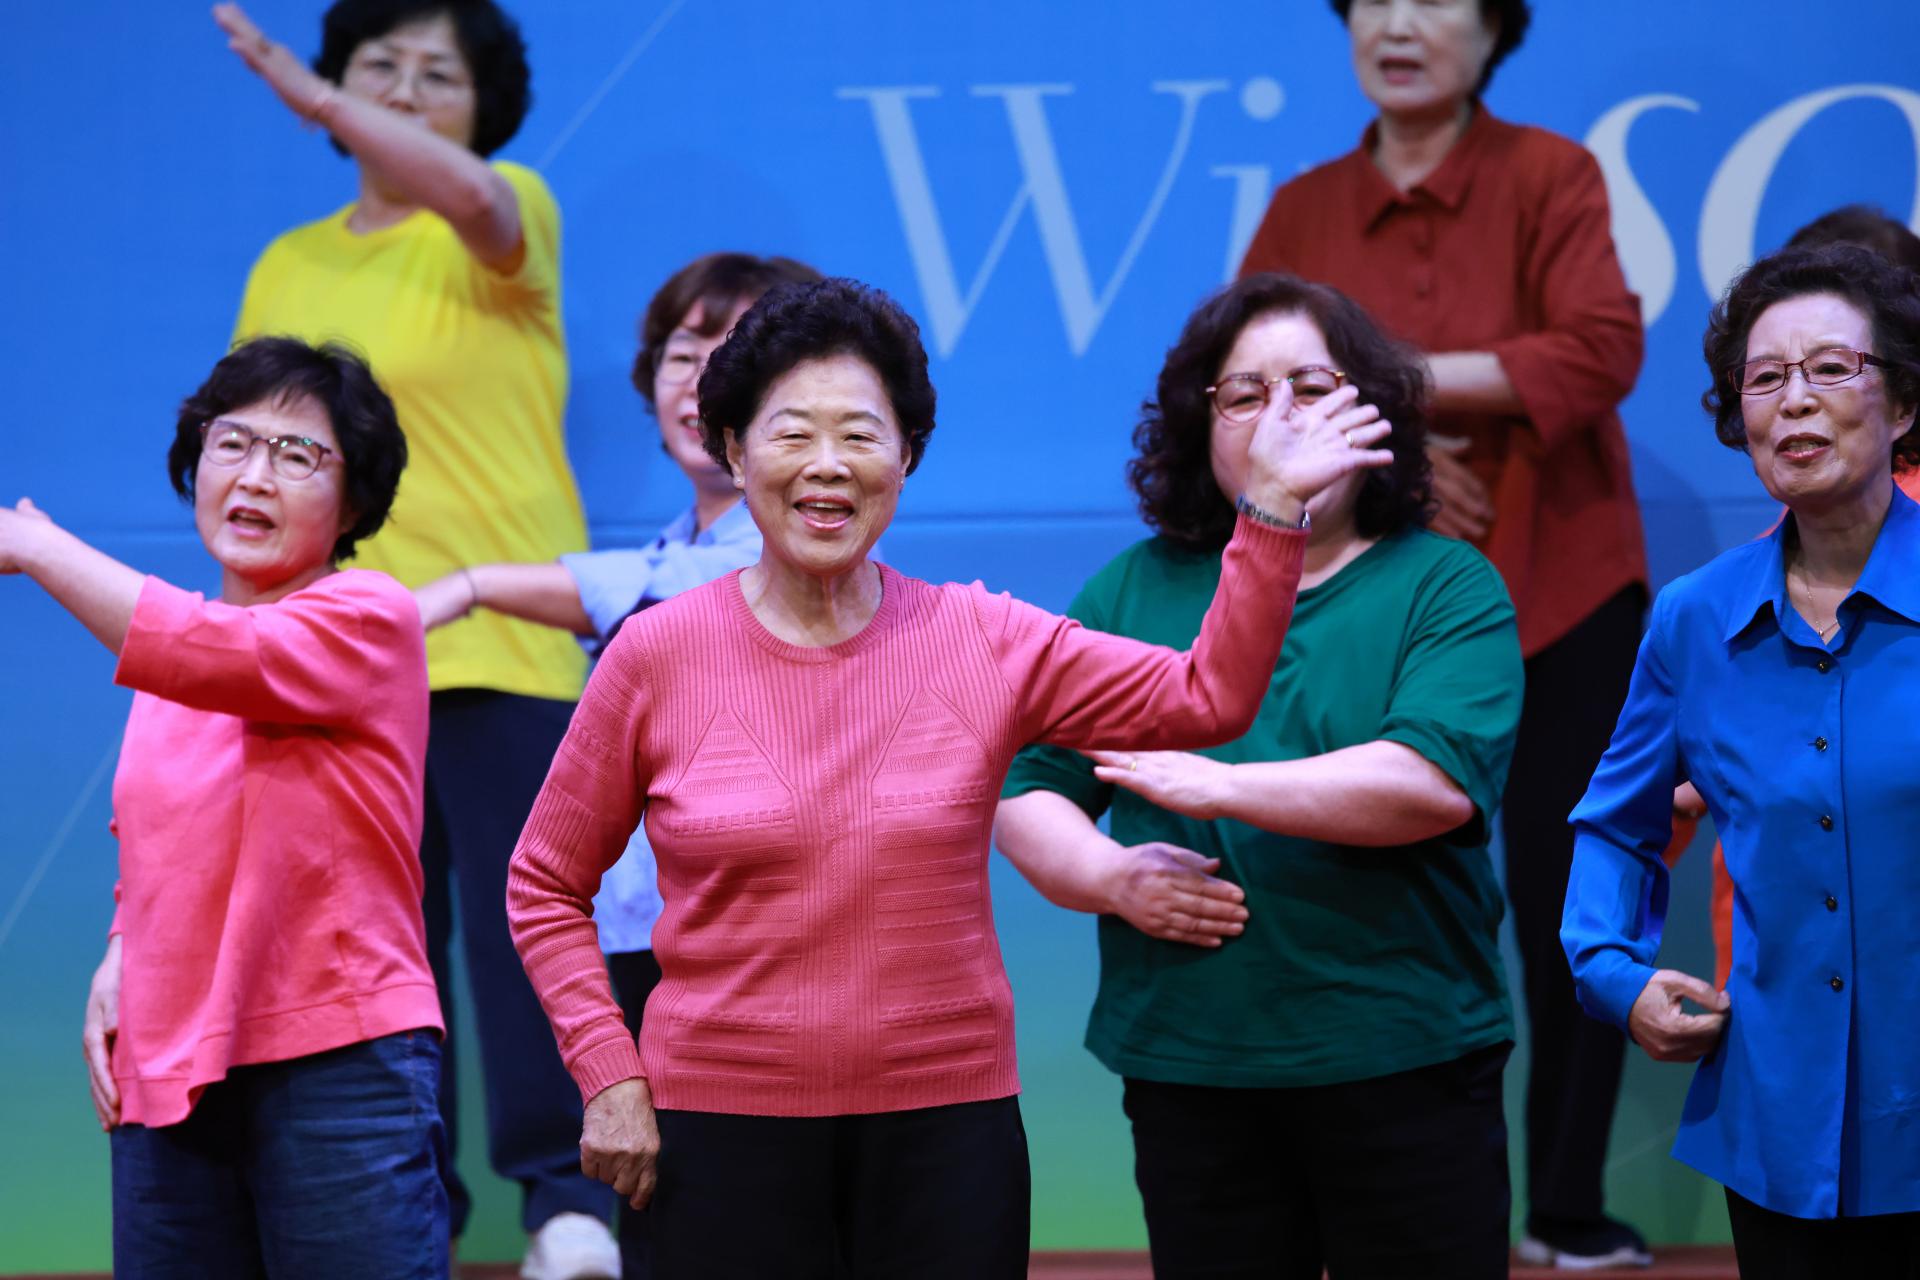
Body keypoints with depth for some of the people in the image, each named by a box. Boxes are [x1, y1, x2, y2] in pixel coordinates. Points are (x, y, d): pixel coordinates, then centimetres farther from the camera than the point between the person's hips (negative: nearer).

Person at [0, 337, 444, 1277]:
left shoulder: (366, 617, -4)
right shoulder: (168, 651, 16)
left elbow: (216, 656, -22)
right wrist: (118, 965, 6)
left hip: (340, 1064, -6)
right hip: (167, 1078, 6)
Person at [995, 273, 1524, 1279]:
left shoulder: (1445, 586, 0)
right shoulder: (1132, 593, 10)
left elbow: (1434, 780, -16)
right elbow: (1026, 793, 11)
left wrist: (1222, 788, -20)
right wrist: (1109, 876, -10)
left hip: (1405, 1071, -2)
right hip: (1189, 1073, 2)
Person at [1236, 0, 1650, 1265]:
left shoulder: (1550, 175, -3)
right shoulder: (1305, 209, 6)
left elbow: (1602, 350, -16)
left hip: (1559, 598, -2)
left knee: (1570, 910, 3)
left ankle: (1570, 1206, 17)